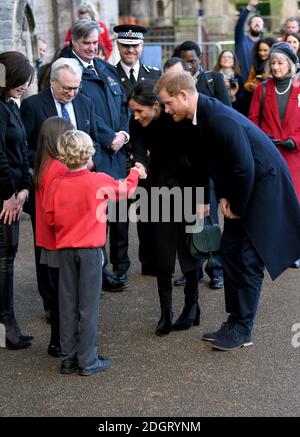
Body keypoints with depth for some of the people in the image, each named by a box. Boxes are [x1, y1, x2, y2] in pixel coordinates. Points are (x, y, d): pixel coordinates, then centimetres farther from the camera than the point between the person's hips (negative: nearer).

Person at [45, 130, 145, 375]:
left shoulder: (57, 185, -4)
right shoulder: (100, 181, -9)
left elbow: (51, 218, 3)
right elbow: (126, 189, 9)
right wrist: (135, 173, 28)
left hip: (65, 249, 3)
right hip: (90, 249, -3)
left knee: (68, 304, 9)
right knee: (88, 305, 2)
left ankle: (68, 359, 16)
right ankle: (88, 361, 6)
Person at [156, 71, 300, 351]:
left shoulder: (221, 120, -29)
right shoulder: (200, 116, -1)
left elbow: (245, 169, -27)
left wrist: (237, 207, -14)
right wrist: (223, 197, 0)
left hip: (264, 184, -9)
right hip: (241, 188, 9)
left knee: (249, 259, -5)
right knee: (230, 249, 10)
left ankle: (242, 330, 5)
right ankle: (235, 320, 19)